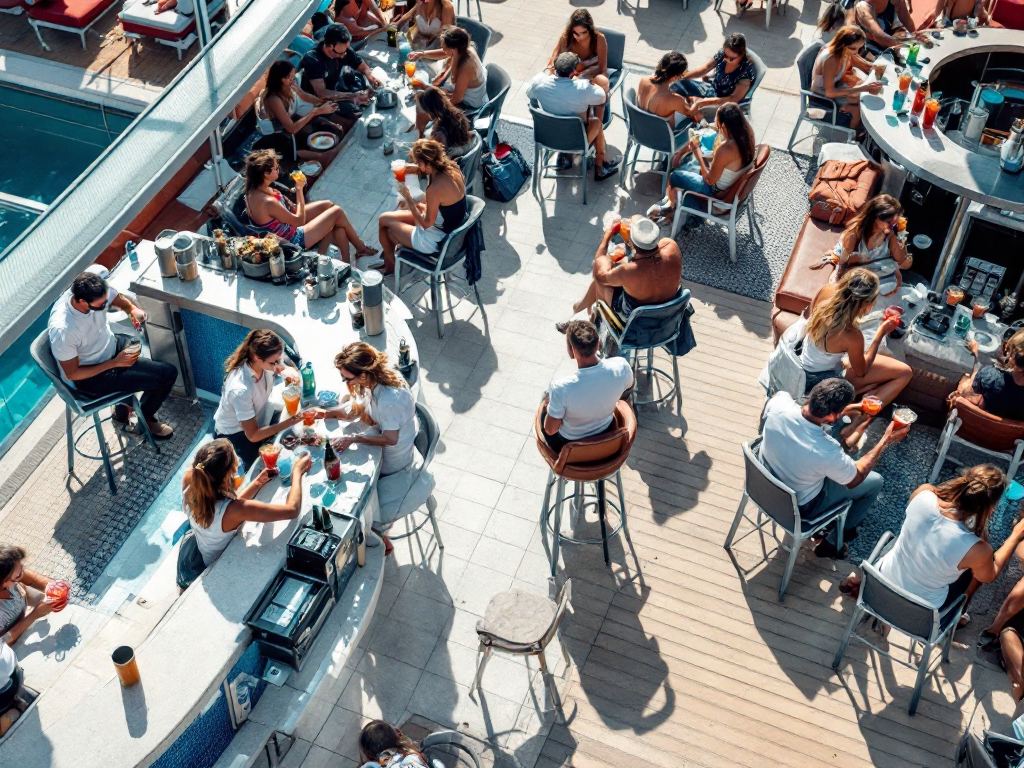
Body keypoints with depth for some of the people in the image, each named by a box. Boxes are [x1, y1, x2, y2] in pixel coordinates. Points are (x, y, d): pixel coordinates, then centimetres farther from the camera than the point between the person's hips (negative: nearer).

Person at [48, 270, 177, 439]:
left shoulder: (97, 292, -21)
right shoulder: (62, 330, -37)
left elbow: (119, 299, 3)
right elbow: (72, 374, -23)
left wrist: (133, 310, -19)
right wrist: (115, 363, -23)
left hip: (111, 346, 8)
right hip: (90, 377, -8)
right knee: (167, 374, -14)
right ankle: (144, 419, 17)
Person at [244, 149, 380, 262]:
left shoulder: (254, 190, -10)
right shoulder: (268, 202, -37)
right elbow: (299, 220, -22)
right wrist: (299, 190, -18)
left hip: (287, 227, 9)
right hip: (294, 240, -9)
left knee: (328, 205, 15)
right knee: (337, 212, 1)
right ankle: (361, 248, 27)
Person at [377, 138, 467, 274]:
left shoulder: (435, 189, -35)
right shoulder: (452, 168, -10)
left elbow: (426, 223, -22)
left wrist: (408, 198, -16)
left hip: (438, 241, -9)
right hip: (455, 232, 9)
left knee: (384, 220, 9)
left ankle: (390, 264, 33)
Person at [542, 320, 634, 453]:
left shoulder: (561, 388, -40)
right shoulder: (621, 367, -30)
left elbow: (550, 430, -23)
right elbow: (628, 385, -3)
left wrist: (549, 409, -4)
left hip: (568, 444, -3)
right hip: (605, 435, 4)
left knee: (545, 411, 29)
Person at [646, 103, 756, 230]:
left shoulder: (725, 150, -38)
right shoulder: (747, 133, -15)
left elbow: (710, 180, -22)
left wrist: (697, 152, -15)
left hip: (718, 192, -8)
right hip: (736, 184, 8)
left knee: (674, 177, 11)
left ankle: (671, 206, 44)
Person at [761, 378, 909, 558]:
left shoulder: (778, 403, -29)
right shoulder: (827, 453, -38)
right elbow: (855, 479, -13)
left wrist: (841, 410, -1)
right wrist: (886, 441, -8)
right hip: (797, 506, -5)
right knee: (875, 481, 12)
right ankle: (831, 543, 25)